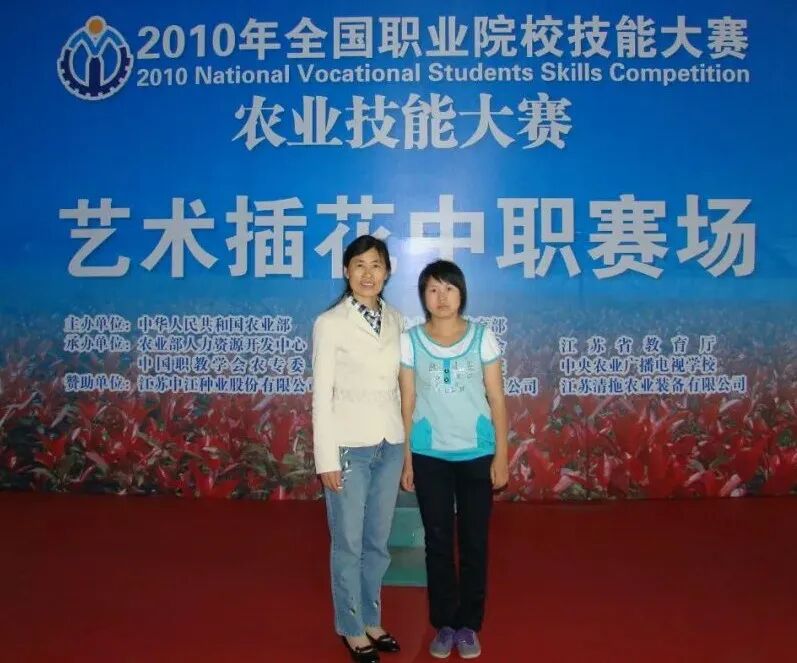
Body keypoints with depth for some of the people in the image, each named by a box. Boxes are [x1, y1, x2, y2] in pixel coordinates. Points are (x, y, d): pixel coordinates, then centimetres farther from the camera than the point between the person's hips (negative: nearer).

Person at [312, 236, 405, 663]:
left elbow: (395, 383, 9)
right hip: (349, 445, -5)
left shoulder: (396, 320, 6)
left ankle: (371, 621, 34)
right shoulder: (330, 323, -8)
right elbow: (321, 395, -9)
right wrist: (326, 459, -11)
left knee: (378, 542, 16)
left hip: (390, 444, 5)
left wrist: (406, 440, 8)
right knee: (349, 544, 8)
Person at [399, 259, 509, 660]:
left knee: (474, 542, 9)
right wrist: (405, 459, 0)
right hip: (429, 455, 0)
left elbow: (497, 400, -1)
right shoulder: (410, 341, -3)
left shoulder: (482, 337, -4)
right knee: (438, 541, 10)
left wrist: (501, 456, -2)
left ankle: (469, 624, 26)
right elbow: (407, 403, 1)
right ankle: (444, 624, 25)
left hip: (476, 454, 0)